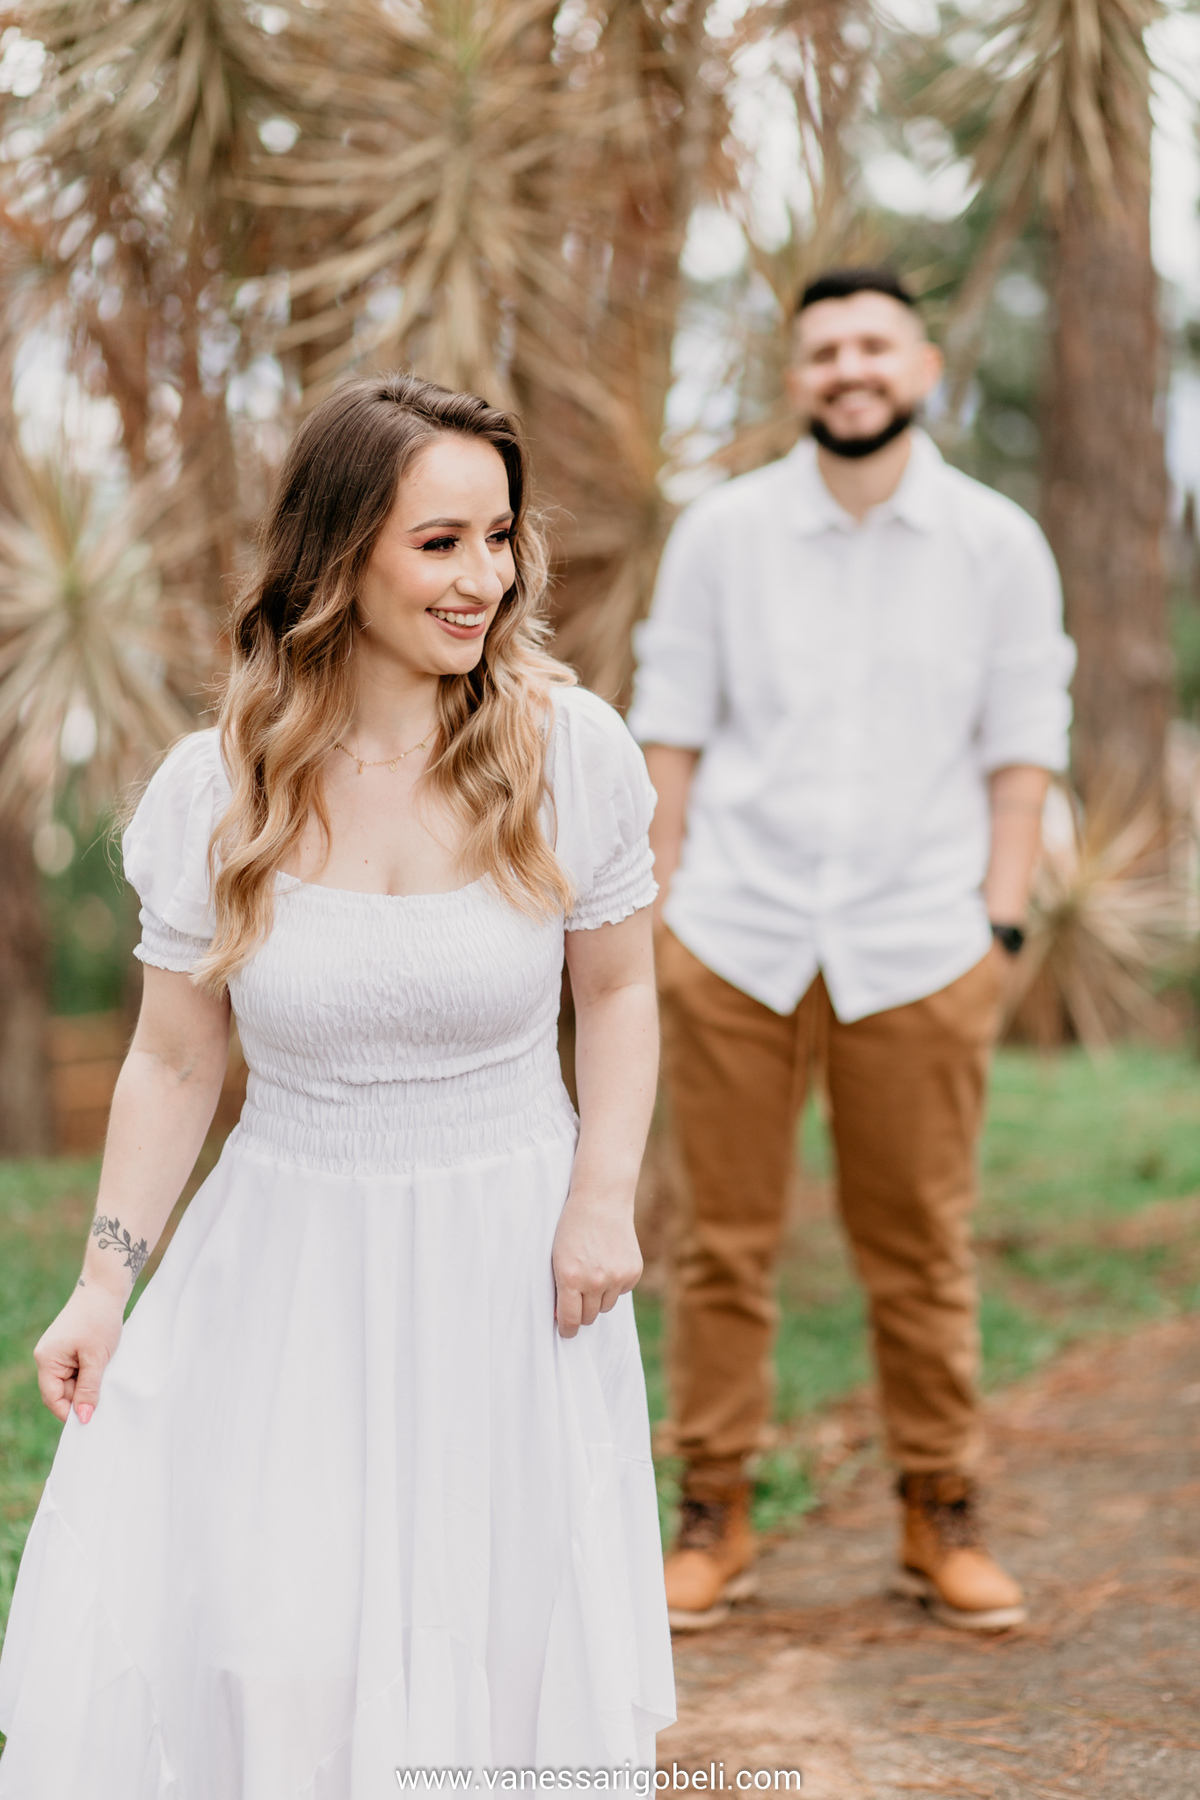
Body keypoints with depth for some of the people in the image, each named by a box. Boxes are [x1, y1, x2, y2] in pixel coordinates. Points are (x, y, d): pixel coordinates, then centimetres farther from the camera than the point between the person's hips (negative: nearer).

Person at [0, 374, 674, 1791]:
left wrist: (603, 1196, -8)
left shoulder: (569, 749, -8)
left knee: (502, 1653, 6)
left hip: (508, 1255, 0)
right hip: (290, 1261, 1)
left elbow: (617, 992, 4)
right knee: (259, 1656, -2)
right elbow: (173, 1060, 3)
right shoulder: (214, 792, -6)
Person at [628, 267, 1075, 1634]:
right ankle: (714, 1516, 15)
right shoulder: (722, 532, 5)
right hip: (734, 940, 0)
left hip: (918, 949, 0)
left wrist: (1000, 921, 0)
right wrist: (655, 908, 1)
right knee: (724, 1241, 4)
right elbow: (672, 725, 7)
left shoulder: (999, 546, 4)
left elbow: (1022, 745, 6)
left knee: (921, 1252, 6)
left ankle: (942, 1520, 20)